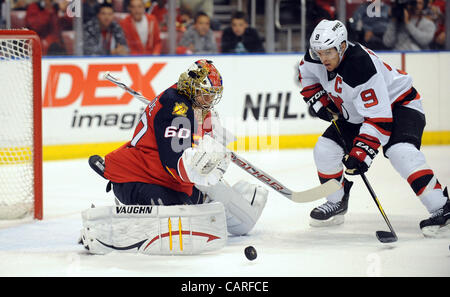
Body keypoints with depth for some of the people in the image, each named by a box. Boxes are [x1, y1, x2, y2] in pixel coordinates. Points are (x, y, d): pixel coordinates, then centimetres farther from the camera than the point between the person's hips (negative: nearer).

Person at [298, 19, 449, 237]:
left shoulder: (362, 67, -37)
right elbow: (306, 73, 13)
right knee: (325, 149, -1)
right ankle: (336, 204, 20)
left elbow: (379, 118, -38)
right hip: (356, 113, 8)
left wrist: (361, 152, -42)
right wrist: (318, 99, -1)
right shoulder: (316, 58, -15)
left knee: (402, 154, -31)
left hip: (398, 103, -8)